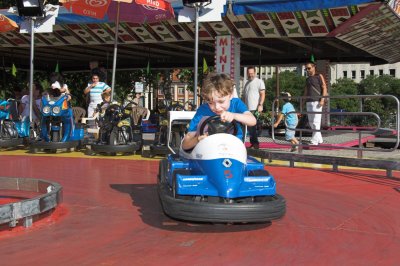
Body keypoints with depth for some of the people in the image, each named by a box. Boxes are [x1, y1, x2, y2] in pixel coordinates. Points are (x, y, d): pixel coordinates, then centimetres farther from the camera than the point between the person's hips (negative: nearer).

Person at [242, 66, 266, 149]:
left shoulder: (259, 82, 0)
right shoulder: (247, 83, 21)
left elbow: (262, 94, -8)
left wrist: (260, 105, -18)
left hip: (255, 109, -7)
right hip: (247, 108, 7)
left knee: (252, 126, -11)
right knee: (249, 127, 7)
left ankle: (255, 143, -5)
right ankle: (253, 142, 14)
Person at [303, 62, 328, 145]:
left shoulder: (319, 76, 1)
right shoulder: (307, 79, 20)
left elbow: (324, 88, -5)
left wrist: (322, 100, -15)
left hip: (317, 102, -7)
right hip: (309, 102, 7)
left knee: (316, 121, -10)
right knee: (311, 122, 8)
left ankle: (314, 141, -12)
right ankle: (319, 139, 18)